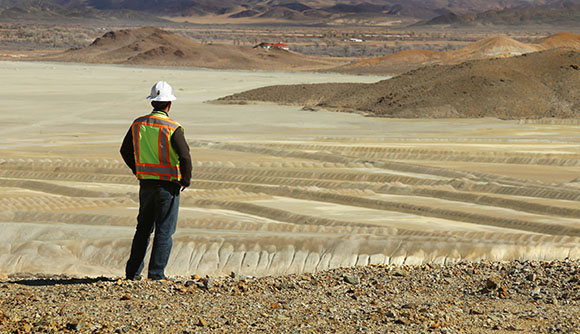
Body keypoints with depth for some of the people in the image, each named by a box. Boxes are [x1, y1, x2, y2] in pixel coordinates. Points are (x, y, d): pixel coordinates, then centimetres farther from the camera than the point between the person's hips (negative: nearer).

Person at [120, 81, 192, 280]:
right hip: (168, 185, -5)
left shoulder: (138, 124, 3)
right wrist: (186, 181, -4)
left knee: (143, 228, 16)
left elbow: (125, 151, 12)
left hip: (146, 182, 5)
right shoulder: (172, 128, -14)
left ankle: (133, 271, 17)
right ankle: (156, 273, 0)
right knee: (164, 230, 2)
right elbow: (185, 157, -19)